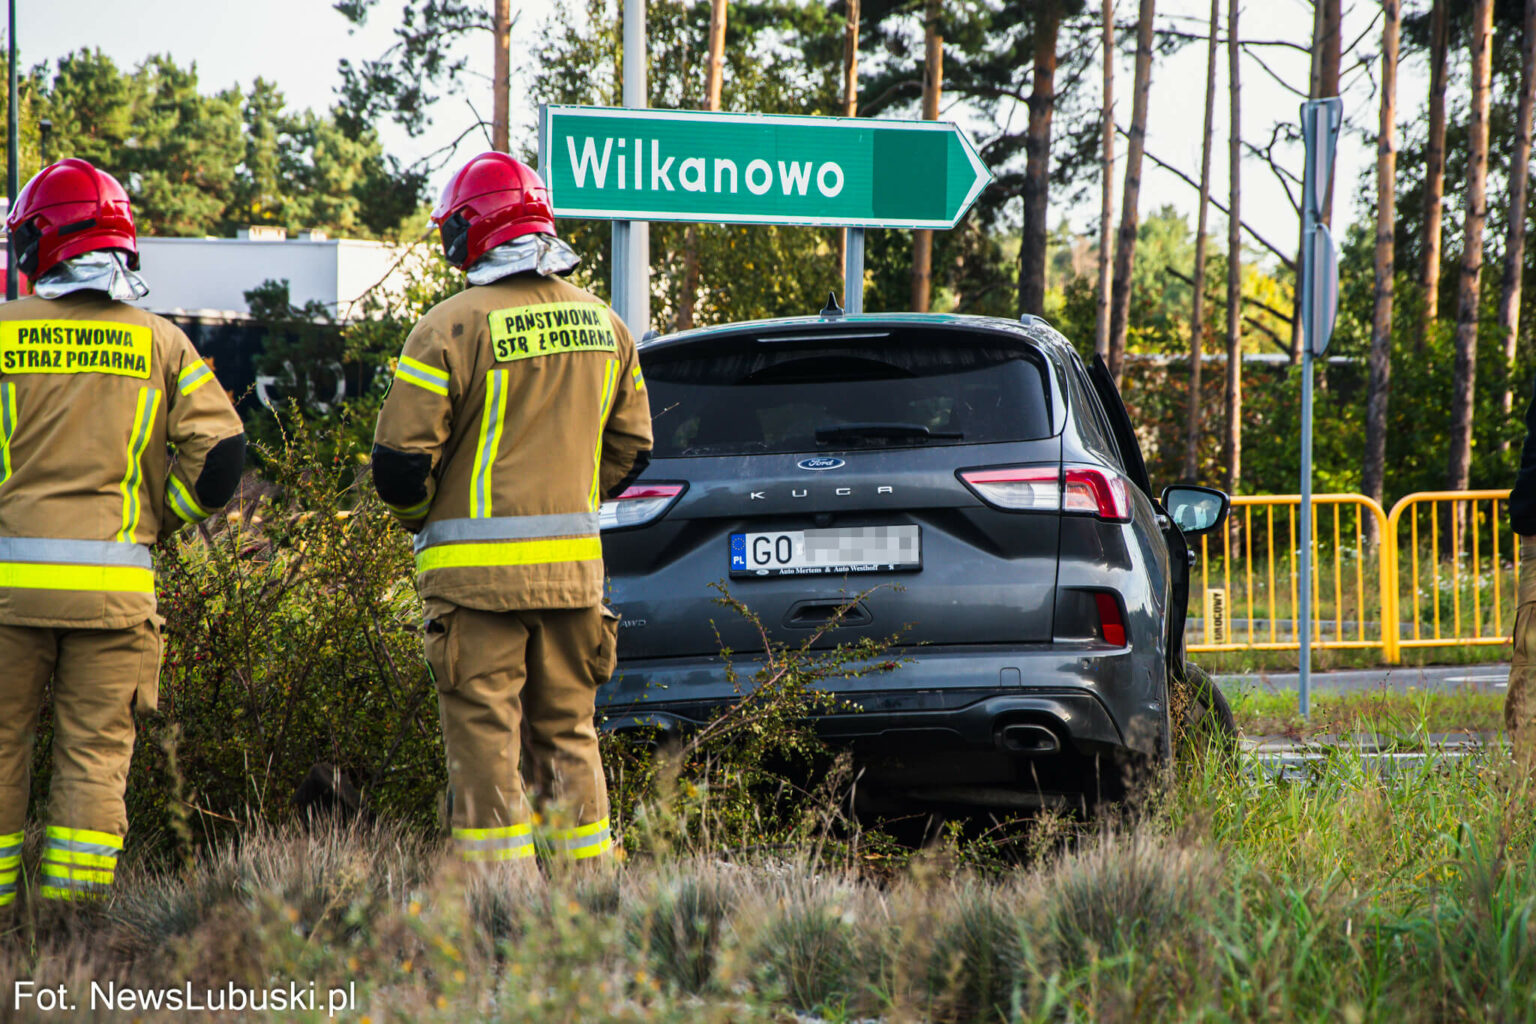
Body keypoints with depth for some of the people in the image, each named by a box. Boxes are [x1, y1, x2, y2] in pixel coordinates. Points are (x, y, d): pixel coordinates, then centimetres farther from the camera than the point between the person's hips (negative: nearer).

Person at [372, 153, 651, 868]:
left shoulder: (453, 327, -11)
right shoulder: (604, 325, 9)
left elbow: (400, 459, -11)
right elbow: (630, 448, 16)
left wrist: (419, 518, 8)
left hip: (478, 567, -6)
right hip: (575, 566, 6)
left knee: (484, 737, -2)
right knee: (567, 734, 13)